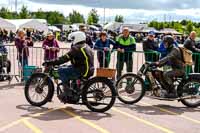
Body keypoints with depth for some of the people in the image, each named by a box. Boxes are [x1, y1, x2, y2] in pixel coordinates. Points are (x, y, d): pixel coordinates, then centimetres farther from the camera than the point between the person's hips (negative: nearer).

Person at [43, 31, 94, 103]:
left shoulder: (76, 48, -13)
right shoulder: (87, 47, 16)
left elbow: (64, 58, -18)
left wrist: (50, 63, -14)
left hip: (81, 72, -10)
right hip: (89, 71, 10)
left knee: (61, 70, -8)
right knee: (68, 68, 26)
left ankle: (67, 92, -6)